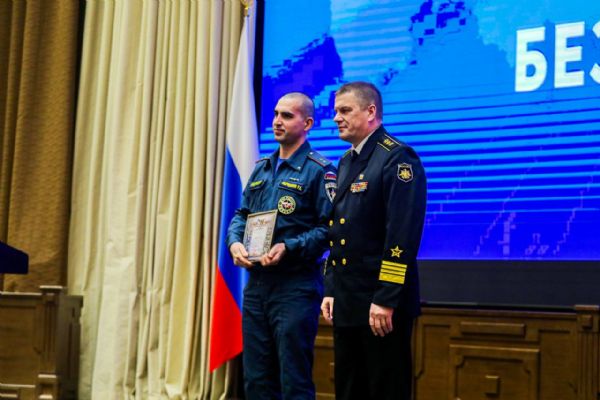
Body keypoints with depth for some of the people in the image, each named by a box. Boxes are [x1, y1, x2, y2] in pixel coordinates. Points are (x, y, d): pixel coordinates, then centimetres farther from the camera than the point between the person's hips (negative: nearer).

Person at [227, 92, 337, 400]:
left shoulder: (319, 170, -7)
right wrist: (235, 242, -2)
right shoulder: (261, 168, 15)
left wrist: (289, 248, -23)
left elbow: (330, 227, -14)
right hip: (256, 283, 7)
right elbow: (241, 214, 18)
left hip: (295, 286, -7)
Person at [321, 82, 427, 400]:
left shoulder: (397, 158, -12)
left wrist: (386, 300, -22)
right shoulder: (346, 162, 15)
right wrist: (331, 290, 14)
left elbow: (403, 236, -20)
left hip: (381, 303, -8)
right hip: (346, 302, 9)